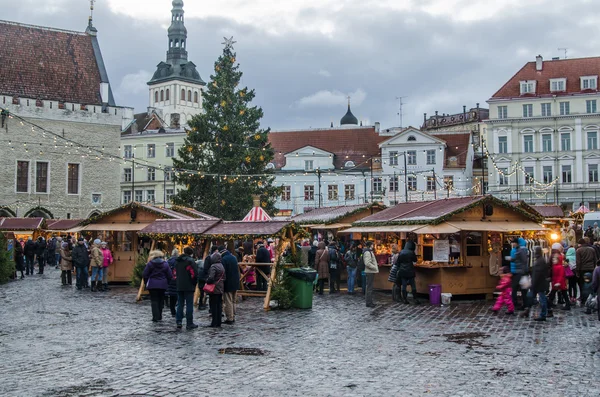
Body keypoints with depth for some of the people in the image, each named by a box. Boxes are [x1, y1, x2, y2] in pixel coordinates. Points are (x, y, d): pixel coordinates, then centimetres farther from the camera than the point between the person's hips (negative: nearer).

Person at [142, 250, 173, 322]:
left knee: (154, 301, 2)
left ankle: (156, 317, -6)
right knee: (161, 301, 13)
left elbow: (145, 275, -4)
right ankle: (159, 317, 16)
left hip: (152, 285, -2)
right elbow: (170, 276, 0)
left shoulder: (150, 264, -4)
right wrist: (167, 283, 12)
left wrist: (146, 283, 10)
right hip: (163, 285, 2)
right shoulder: (165, 264, 2)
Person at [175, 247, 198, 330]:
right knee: (189, 305, -2)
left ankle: (178, 321, 10)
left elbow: (175, 273, 14)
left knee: (180, 304, 13)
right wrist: (194, 283, -3)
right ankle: (189, 323, -1)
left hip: (179, 286, 6)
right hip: (189, 286, -6)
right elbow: (194, 273, -16)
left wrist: (179, 281, 15)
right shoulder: (190, 260, -10)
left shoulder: (177, 261, 12)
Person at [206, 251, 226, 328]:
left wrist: (207, 281, -6)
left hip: (214, 289, -8)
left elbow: (211, 277, -24)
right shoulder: (222, 266, 10)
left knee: (214, 306, -2)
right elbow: (224, 277, 14)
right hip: (221, 288, 8)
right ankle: (218, 323, 14)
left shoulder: (213, 267, -16)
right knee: (219, 305, 11)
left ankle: (214, 323, 0)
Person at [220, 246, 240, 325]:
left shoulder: (223, 259, -16)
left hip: (227, 284, -8)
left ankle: (229, 319, 1)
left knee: (228, 302, -1)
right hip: (235, 283, 8)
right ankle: (233, 317, 21)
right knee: (233, 301, 16)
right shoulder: (234, 258, 9)